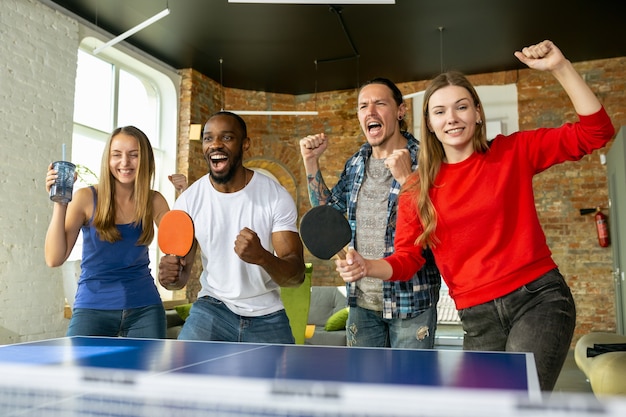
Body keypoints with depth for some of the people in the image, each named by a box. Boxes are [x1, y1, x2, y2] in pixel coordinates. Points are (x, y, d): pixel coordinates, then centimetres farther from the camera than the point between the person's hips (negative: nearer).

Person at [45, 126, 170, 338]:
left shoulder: (154, 201, -1)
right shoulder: (86, 198, -7)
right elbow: (54, 259, -11)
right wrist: (60, 203, -19)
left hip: (144, 307, 2)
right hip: (93, 307, -2)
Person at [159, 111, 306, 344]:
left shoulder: (277, 196, -13)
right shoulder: (188, 201, -7)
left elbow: (297, 275, -17)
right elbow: (182, 274, -1)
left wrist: (262, 257, -39)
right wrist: (171, 276, -26)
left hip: (267, 316, 0)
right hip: (213, 307, 1)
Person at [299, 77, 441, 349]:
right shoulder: (356, 163, 6)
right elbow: (327, 210, 16)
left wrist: (406, 178, -28)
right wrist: (311, 162, 6)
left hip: (411, 303, -5)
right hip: (362, 301, 5)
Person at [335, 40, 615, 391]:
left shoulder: (513, 152, 1)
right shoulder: (418, 190, 4)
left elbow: (595, 132, -3)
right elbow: (407, 259, 4)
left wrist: (560, 67, -12)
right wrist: (367, 267, -17)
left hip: (538, 298, -2)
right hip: (478, 319, 3)